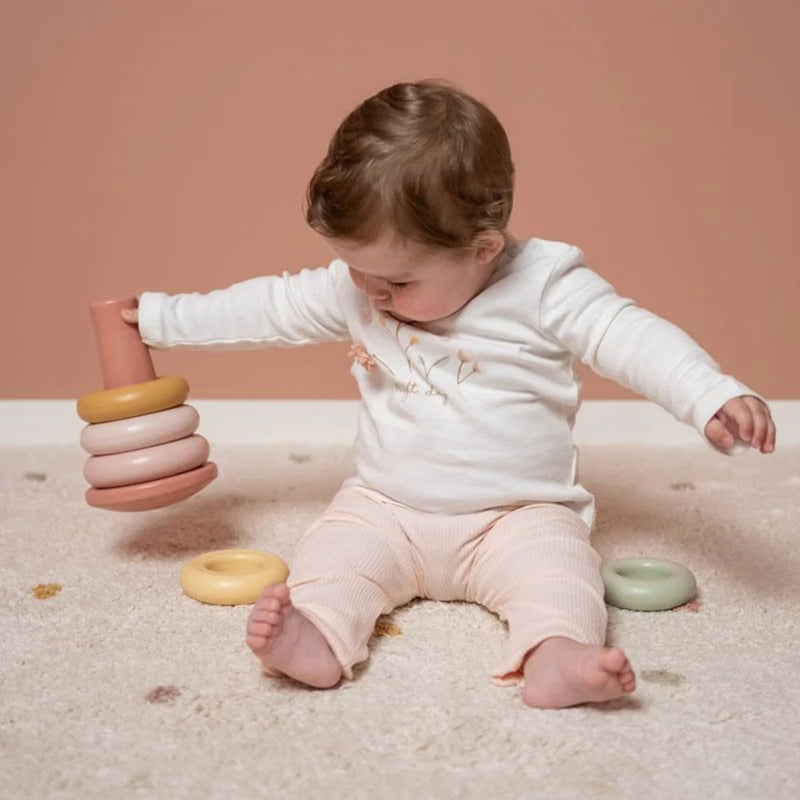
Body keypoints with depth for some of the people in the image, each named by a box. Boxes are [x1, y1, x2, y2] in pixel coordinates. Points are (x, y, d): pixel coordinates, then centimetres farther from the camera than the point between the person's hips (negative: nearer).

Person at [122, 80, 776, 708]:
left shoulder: (544, 286, -13)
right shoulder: (354, 289, 0)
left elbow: (631, 337, -20)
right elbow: (268, 308, 9)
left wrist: (715, 398, -35)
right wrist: (157, 317, 13)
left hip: (519, 515, -3)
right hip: (385, 510, 4)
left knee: (555, 562, -30)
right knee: (334, 548, -21)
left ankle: (554, 654, -49)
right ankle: (315, 637, -42)